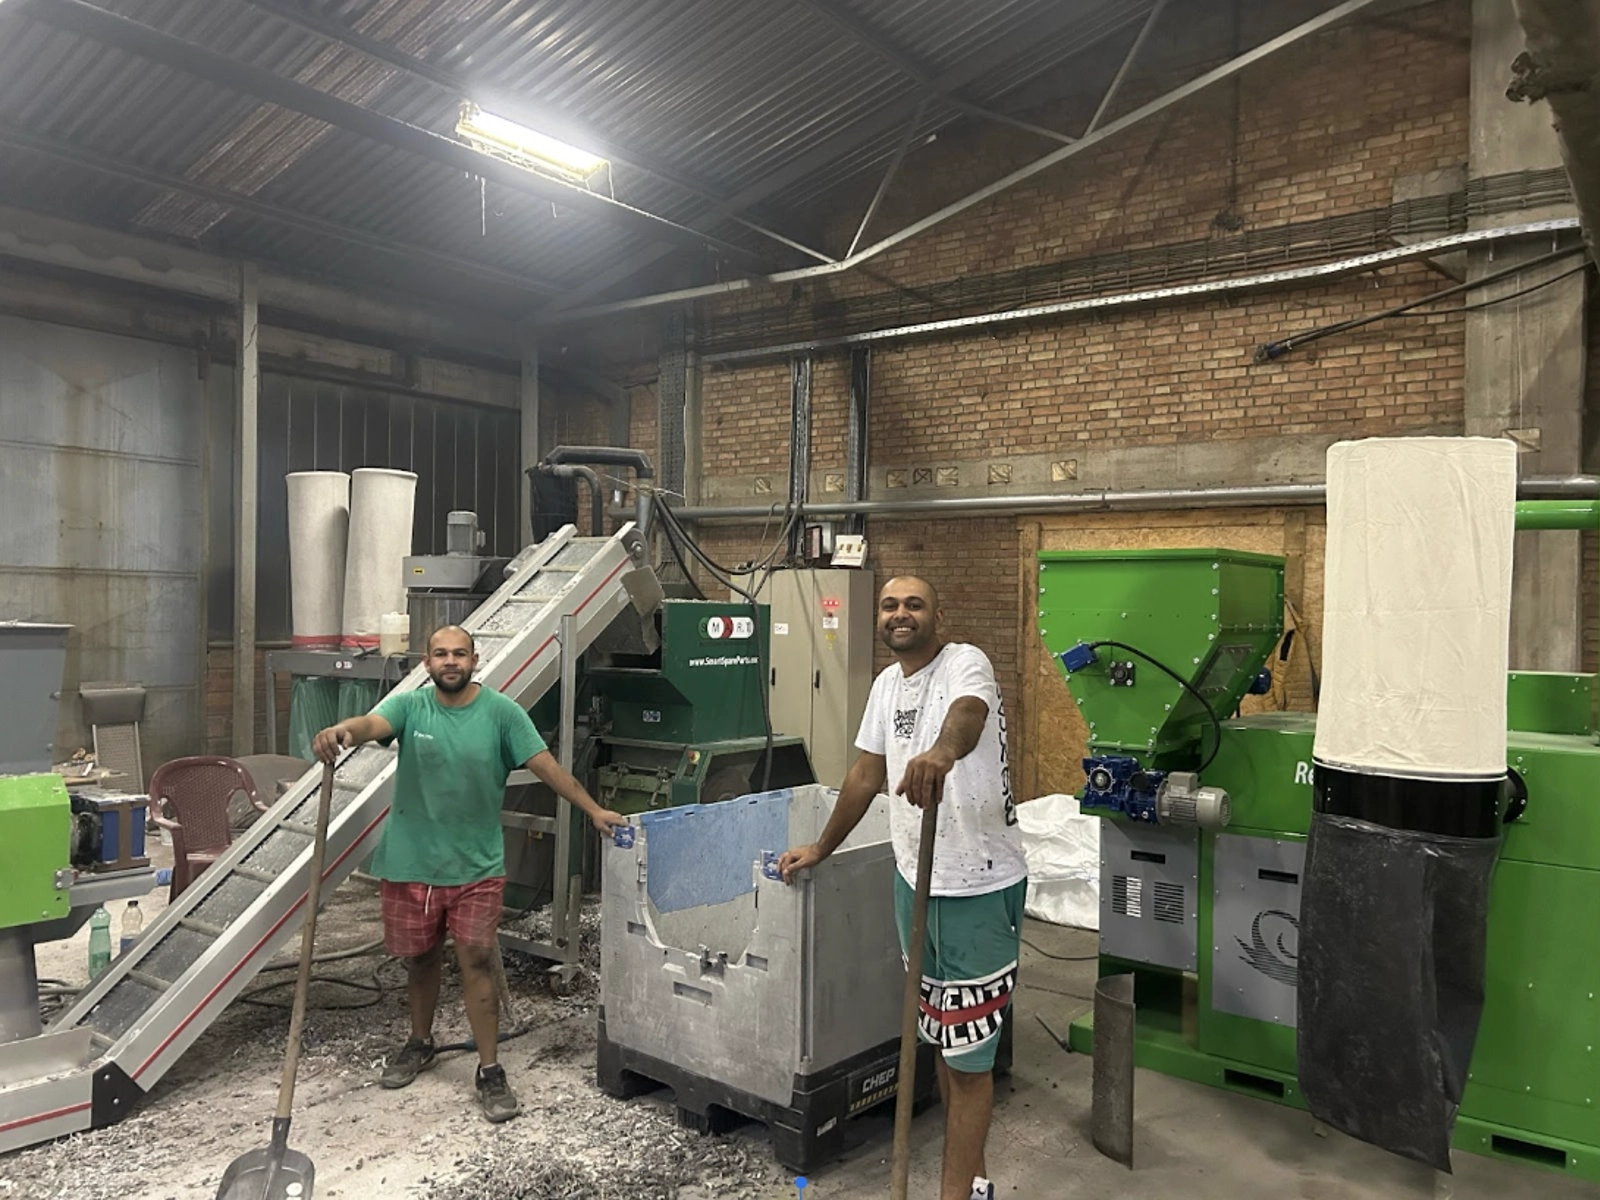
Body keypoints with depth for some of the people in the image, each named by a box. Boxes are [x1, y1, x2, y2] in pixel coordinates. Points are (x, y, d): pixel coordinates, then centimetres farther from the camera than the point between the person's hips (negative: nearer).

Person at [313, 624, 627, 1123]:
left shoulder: (501, 712, -6)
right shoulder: (409, 705, -5)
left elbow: (546, 764, -6)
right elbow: (372, 724, -26)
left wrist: (594, 810, -9)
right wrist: (342, 731, -50)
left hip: (477, 866, -2)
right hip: (411, 862, 2)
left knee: (477, 963, -1)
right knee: (420, 959, 17)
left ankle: (490, 1072, 10)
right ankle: (420, 1043, 41)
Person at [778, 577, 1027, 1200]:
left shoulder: (966, 663, -14)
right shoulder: (886, 684, 9)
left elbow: (967, 714, -39)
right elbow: (865, 775, 19)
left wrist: (942, 751, -61)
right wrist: (820, 849, 25)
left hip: (980, 885, -8)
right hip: (914, 878, 8)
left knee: (968, 1051, 2)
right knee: (941, 1035, 19)